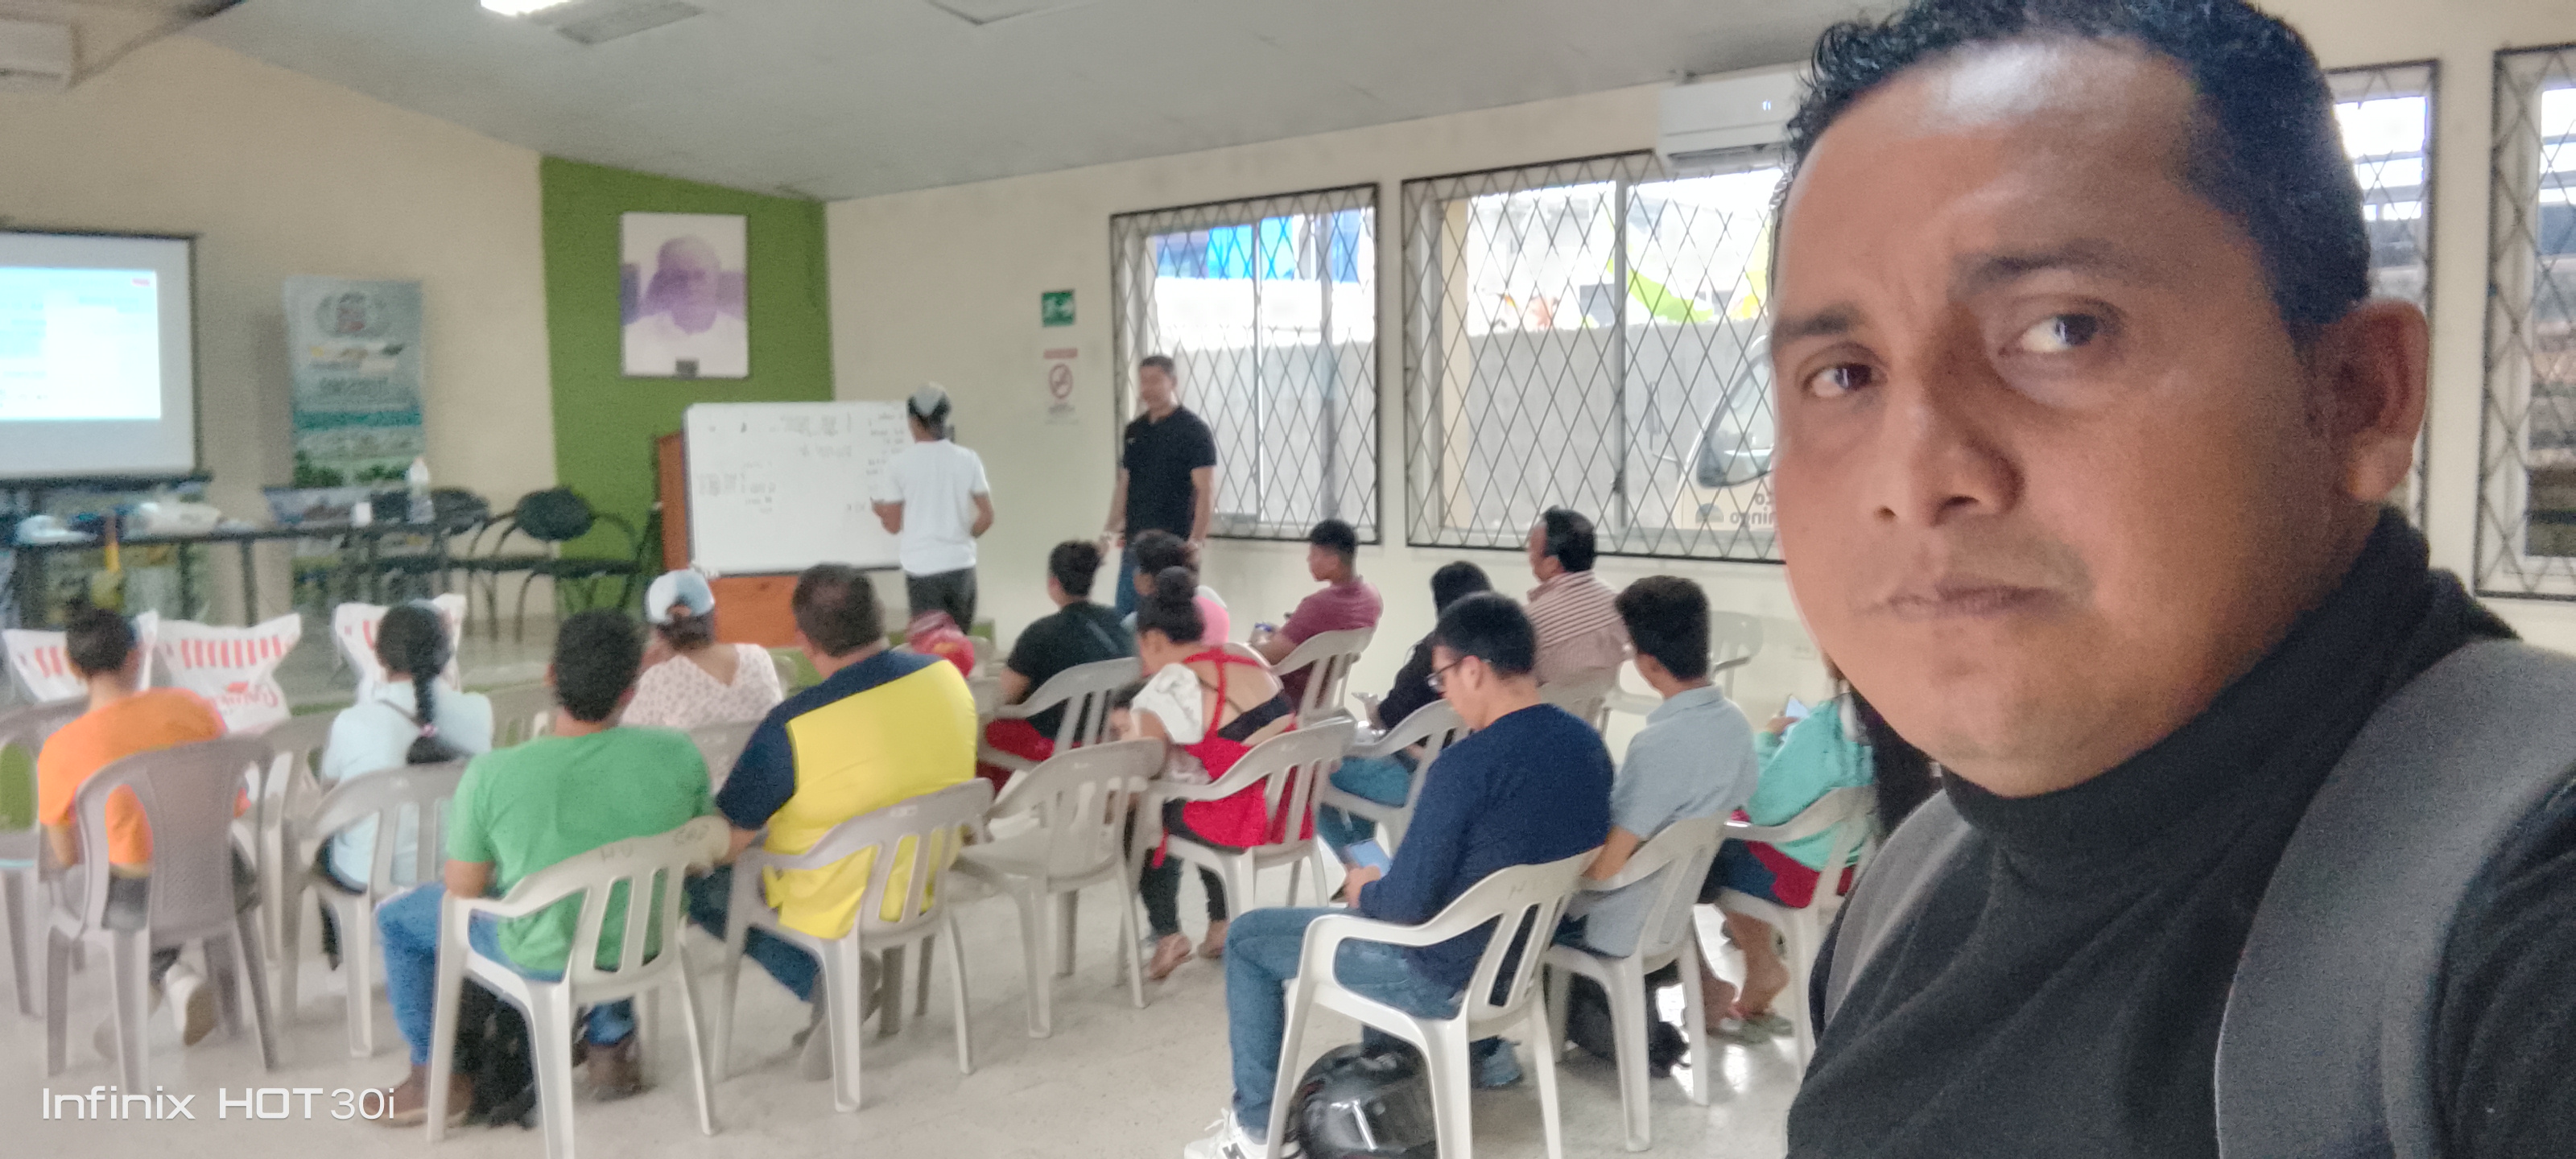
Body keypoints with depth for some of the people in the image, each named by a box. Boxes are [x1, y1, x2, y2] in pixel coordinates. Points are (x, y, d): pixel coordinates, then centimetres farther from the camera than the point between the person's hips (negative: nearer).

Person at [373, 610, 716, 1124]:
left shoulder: (492, 774, -25)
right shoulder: (678, 754, -20)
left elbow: (463, 891, -11)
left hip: (543, 960, -3)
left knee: (398, 918, 24)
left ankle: (437, 1078, 33)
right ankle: (611, 1047, 41)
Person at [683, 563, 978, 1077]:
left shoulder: (792, 728, -30)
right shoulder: (946, 677, -13)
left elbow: (728, 838, -20)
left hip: (839, 909, -6)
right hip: (925, 884, 6)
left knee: (696, 878, 16)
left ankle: (819, 981, 2)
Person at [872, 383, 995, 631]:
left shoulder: (899, 463, -5)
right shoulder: (968, 459, 1)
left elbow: (893, 525, -2)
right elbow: (987, 517, 1)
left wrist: (879, 511, 19)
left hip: (922, 568, -2)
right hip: (961, 565, 2)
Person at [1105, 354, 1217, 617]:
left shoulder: (1194, 431, -7)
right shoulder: (1134, 430, 13)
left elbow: (1206, 492, -13)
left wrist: (1196, 543, -22)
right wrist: (1112, 529, 7)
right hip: (1134, 543, 7)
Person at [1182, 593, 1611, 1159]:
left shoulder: (1469, 763, -28)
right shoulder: (1586, 743, -4)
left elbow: (1405, 907, -24)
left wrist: (1364, 889, -1)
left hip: (1448, 975, -8)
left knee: (1248, 937, 9)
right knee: (1379, 901, 36)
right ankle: (1482, 1048, 37)